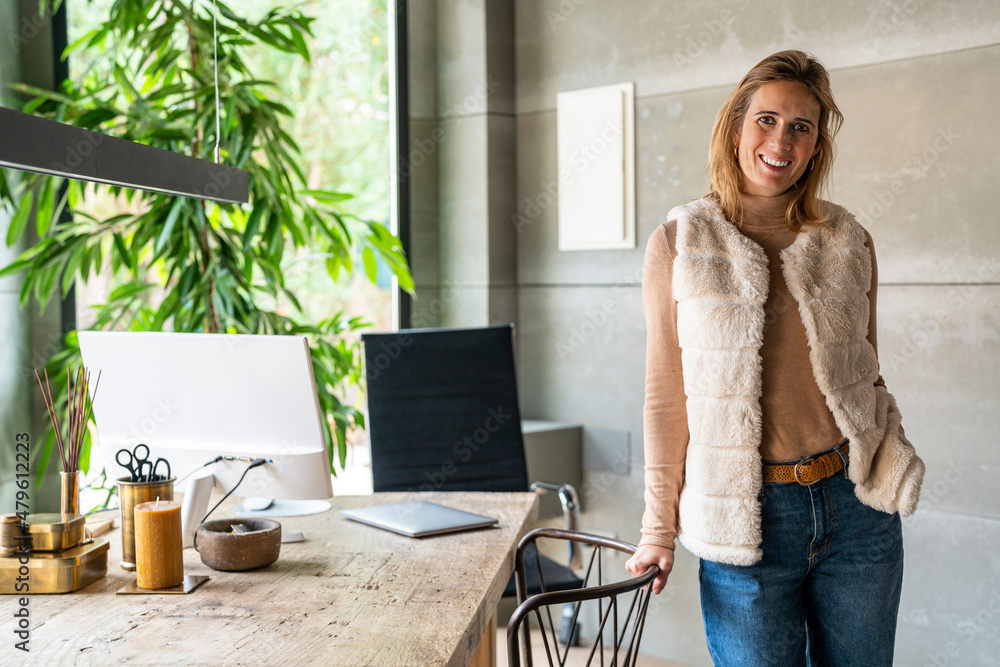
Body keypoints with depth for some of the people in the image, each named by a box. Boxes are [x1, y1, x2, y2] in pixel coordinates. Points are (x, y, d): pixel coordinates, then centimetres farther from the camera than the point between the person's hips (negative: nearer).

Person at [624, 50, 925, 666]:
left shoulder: (849, 242, 5)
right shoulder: (679, 244, -2)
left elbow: (866, 376, 14)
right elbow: (665, 393, -2)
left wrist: (889, 473, 7)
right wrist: (660, 527, 0)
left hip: (854, 506, 3)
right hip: (747, 517, -2)